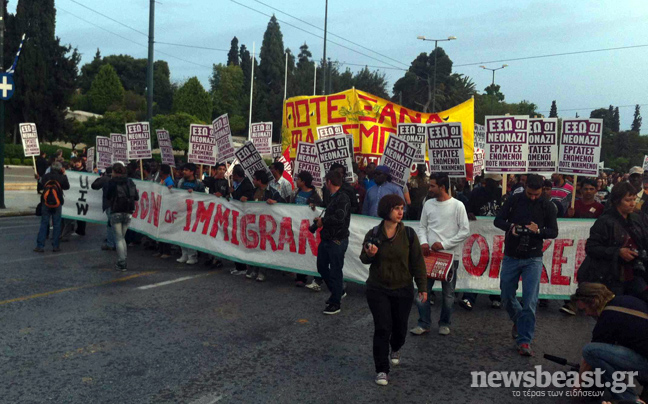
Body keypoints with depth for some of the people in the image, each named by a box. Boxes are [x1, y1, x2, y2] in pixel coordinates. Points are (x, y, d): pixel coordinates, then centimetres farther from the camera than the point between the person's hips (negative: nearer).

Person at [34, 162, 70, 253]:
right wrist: (64, 175, 11)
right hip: (57, 204, -2)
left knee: (44, 224, 6)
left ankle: (40, 246, 4)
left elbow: (42, 185, 13)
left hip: (46, 203, 2)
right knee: (57, 224, 5)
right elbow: (67, 187, 7)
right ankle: (55, 246, 6)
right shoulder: (62, 177, -8)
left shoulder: (45, 177, -2)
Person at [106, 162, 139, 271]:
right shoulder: (130, 181, 7)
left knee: (119, 238, 1)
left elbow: (108, 196, -3)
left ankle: (122, 264, -3)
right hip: (128, 213, 4)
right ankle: (123, 262, 15)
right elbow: (136, 197, 5)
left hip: (116, 212, -4)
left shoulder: (113, 182, -5)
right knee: (122, 237, 17)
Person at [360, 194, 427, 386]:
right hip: (378, 289, -1)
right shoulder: (373, 234, -7)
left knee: (400, 327, 13)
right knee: (382, 328, -4)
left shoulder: (408, 234, -7)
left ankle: (395, 350, 48)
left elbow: (417, 262, -3)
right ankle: (381, 370, 11)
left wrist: (422, 287, -4)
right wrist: (370, 254, -19)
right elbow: (363, 259, 5)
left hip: (403, 290, 1)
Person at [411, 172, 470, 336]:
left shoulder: (457, 205, -6)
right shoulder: (428, 204, 5)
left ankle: (444, 323, 26)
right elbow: (422, 227, 11)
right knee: (423, 289, 3)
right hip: (429, 254, 3)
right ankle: (424, 323, 16)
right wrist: (423, 242, -8)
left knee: (448, 293, 9)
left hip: (450, 255, -3)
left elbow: (465, 231, -8)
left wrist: (444, 244, -14)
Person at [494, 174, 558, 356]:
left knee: (530, 301, -8)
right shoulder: (514, 200, -1)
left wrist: (538, 230, -20)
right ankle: (518, 321, 40)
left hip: (533, 259, -2)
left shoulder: (547, 206, -1)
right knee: (507, 297, 11)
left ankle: (524, 341, 0)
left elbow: (554, 232, 1)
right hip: (511, 257, 2)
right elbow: (498, 220, 1)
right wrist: (510, 227, -20)